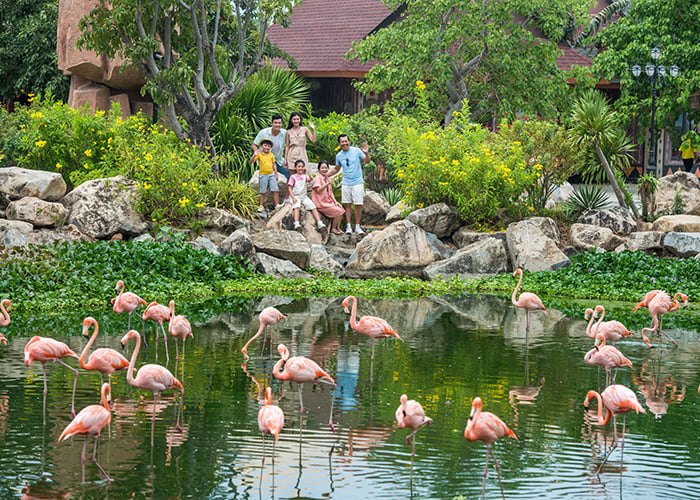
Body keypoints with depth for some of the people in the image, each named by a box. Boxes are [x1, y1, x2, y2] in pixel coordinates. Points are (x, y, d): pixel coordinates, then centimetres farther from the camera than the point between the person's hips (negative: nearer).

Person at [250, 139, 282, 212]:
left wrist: (276, 174, 12)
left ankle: (277, 204, 6)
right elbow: (251, 161, -15)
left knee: (276, 190, -1)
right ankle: (261, 206, 14)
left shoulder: (271, 155, 7)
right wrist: (254, 155, -34)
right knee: (263, 192, 3)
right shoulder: (259, 154, -5)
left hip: (271, 175, 3)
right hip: (263, 175, -3)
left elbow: (274, 165, 14)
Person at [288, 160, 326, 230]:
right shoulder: (293, 177, 4)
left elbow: (309, 179, -15)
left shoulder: (305, 176, 12)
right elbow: (290, 189, -3)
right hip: (296, 196, -4)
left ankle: (319, 223, -20)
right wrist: (293, 198, -15)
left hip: (304, 197, 4)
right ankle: (296, 223, -46)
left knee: (313, 207, -15)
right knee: (297, 206, -33)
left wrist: (305, 173, -7)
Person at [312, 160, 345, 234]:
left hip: (328, 202, 8)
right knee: (339, 211, -16)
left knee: (341, 208, -5)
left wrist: (335, 202, 5)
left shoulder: (327, 179, 15)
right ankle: (333, 229, -2)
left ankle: (338, 228, 3)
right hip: (321, 203, -8)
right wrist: (328, 183, -37)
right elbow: (319, 190, -25)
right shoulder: (318, 178, -10)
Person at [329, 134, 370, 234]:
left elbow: (367, 161, -3)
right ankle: (348, 227, 7)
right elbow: (336, 169, 21)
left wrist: (366, 153, -22)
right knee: (347, 205, 3)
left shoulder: (356, 151, -4)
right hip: (346, 183, 3)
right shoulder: (339, 156, 7)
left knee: (358, 205, -3)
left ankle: (357, 227, 4)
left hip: (357, 182, -3)